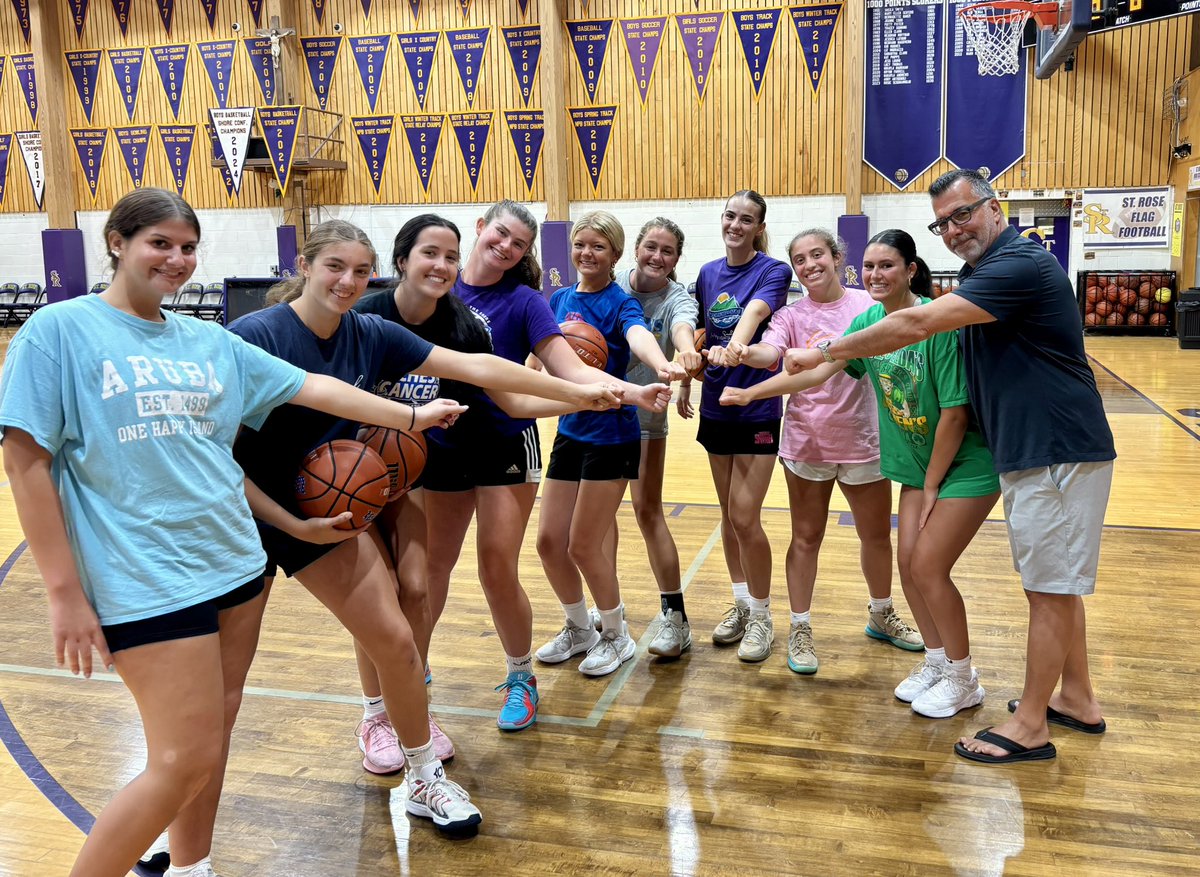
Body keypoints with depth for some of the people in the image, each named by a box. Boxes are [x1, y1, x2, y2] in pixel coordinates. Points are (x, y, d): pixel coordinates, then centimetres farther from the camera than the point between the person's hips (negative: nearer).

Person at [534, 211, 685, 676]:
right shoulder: (560, 299, 7)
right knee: (549, 541, 8)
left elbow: (639, 336, -34)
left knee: (583, 546, -1)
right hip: (569, 431, 6)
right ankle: (578, 626, 33)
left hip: (611, 435, -6)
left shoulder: (620, 301, -11)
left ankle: (616, 636, 23)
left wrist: (662, 365, -56)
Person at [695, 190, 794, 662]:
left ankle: (761, 616, 12)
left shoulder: (773, 271, -10)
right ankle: (741, 602, 29)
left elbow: (753, 314, -30)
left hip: (757, 409, -5)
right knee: (729, 514, 13)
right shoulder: (708, 273, 6)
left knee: (745, 518, -6)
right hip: (716, 406, 6)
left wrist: (732, 349, -48)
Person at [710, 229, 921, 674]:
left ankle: (881, 615, 39)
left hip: (862, 440, 1)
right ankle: (800, 630, 21)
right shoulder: (792, 315, -3)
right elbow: (768, 352, -20)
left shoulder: (868, 305, -2)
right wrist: (743, 353, -45)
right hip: (807, 442, -1)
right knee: (806, 538, 8)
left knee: (877, 535, 16)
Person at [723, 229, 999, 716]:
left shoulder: (939, 322, -25)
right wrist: (750, 392, -1)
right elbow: (817, 371, 3)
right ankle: (937, 662, 28)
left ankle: (963, 681, 12)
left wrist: (932, 484, -15)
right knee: (908, 560, 7)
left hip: (966, 463, -7)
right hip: (918, 462, 7)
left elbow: (955, 413, -22)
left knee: (928, 567, -8)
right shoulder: (868, 321, -3)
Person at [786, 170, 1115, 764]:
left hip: (1058, 452, -10)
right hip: (1028, 451, 10)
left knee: (1051, 588, -1)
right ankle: (1076, 699, 32)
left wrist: (824, 353, -17)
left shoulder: (1020, 265, -19)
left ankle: (1030, 727, 9)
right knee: (1055, 583, 18)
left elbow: (916, 325, -25)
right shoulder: (984, 270, 15)